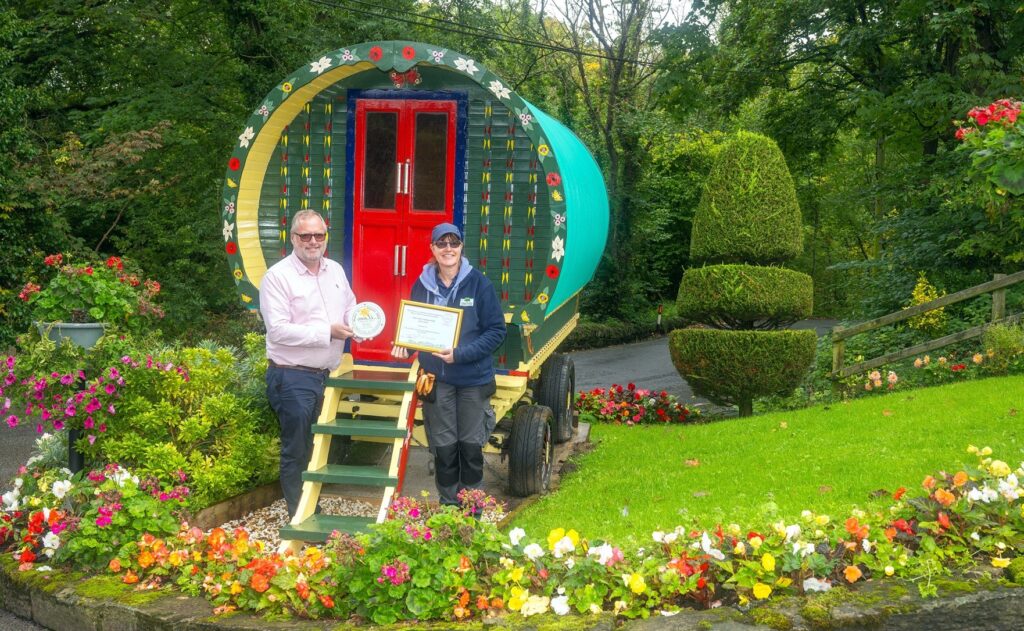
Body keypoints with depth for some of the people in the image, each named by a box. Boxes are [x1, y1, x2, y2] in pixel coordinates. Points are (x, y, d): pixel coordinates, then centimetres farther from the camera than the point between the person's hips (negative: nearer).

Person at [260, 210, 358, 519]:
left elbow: (350, 308, 23)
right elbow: (278, 330, -19)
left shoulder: (335, 271, 10)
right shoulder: (278, 276, -12)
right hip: (293, 377, -7)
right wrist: (328, 332, -19)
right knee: (297, 452, 1)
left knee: (317, 449, 16)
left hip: (325, 376, 7)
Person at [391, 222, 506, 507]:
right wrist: (405, 344, -9)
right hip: (436, 378, 2)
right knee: (443, 446, 8)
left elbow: (496, 331, -9)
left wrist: (460, 354, -19)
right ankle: (448, 504, 24)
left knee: (471, 445, 8)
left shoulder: (479, 284, -8)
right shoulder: (422, 285, 1)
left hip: (473, 378, -2)